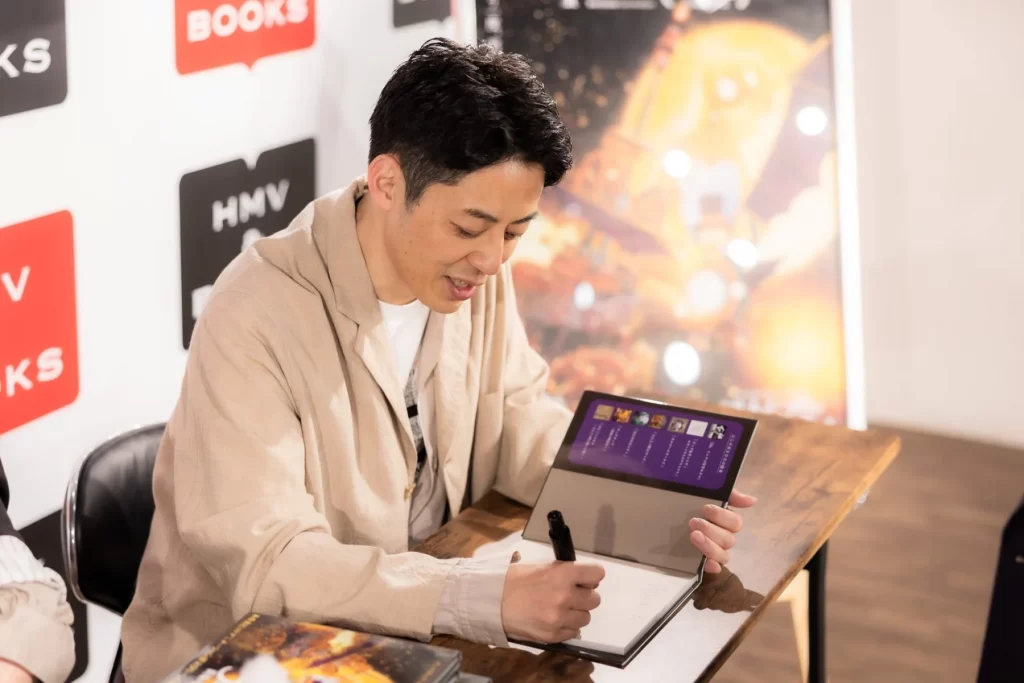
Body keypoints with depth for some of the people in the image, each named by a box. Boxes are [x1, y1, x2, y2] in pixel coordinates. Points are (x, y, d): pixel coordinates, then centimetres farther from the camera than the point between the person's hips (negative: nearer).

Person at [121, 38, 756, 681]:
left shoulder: (473, 271, -5)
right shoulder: (257, 316, -25)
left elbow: (524, 429, 5)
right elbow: (265, 562, -29)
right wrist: (486, 598, -39)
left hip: (414, 631, 6)